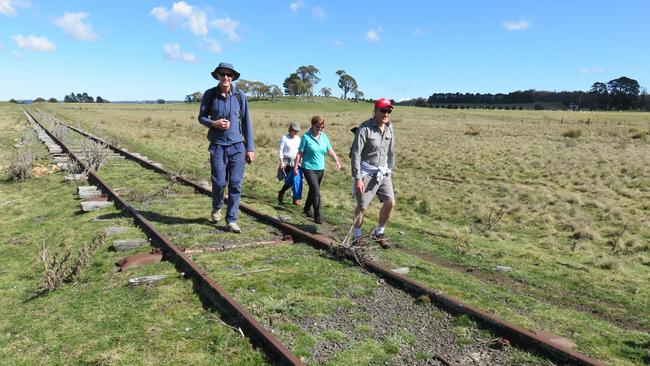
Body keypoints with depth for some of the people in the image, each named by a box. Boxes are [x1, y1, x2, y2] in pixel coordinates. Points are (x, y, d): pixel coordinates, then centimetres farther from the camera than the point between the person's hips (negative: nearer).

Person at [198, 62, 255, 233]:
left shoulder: (240, 95, 1)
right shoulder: (209, 94, 1)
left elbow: (246, 122, 4)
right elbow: (201, 117, 9)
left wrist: (250, 148, 2)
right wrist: (213, 123, -14)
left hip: (237, 146, 1)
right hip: (217, 145, 0)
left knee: (235, 184, 0)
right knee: (219, 182, 0)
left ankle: (231, 221, 10)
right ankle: (217, 207, 32)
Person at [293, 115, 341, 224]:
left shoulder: (324, 136, 5)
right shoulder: (306, 137, -9)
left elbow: (330, 151, 5)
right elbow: (300, 153, -6)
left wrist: (337, 161, -9)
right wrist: (295, 166, -6)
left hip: (320, 169, 6)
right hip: (309, 169, -6)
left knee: (313, 190, 18)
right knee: (316, 192, -13)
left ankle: (307, 209, 39)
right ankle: (318, 217, -7)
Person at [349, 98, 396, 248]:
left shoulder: (390, 128, 3)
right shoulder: (365, 128, -15)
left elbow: (391, 152, 13)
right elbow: (356, 154, -15)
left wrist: (390, 171, 12)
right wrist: (357, 178, -17)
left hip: (383, 172, 6)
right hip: (367, 172, -6)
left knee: (390, 202, 1)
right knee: (362, 206, 0)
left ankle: (379, 233, 21)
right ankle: (357, 236, 20)